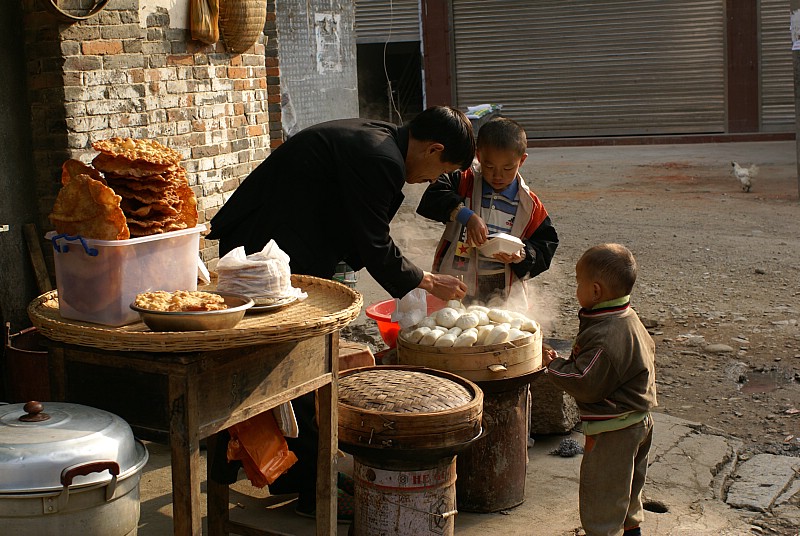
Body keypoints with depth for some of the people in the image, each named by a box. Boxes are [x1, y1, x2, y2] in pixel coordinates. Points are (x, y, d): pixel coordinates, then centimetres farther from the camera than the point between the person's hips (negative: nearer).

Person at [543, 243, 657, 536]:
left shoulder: (605, 337, -29)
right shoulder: (629, 319, 3)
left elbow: (585, 385, -27)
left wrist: (554, 365, -13)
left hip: (613, 431, -10)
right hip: (639, 420, 11)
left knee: (599, 492, 2)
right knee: (626, 487, 27)